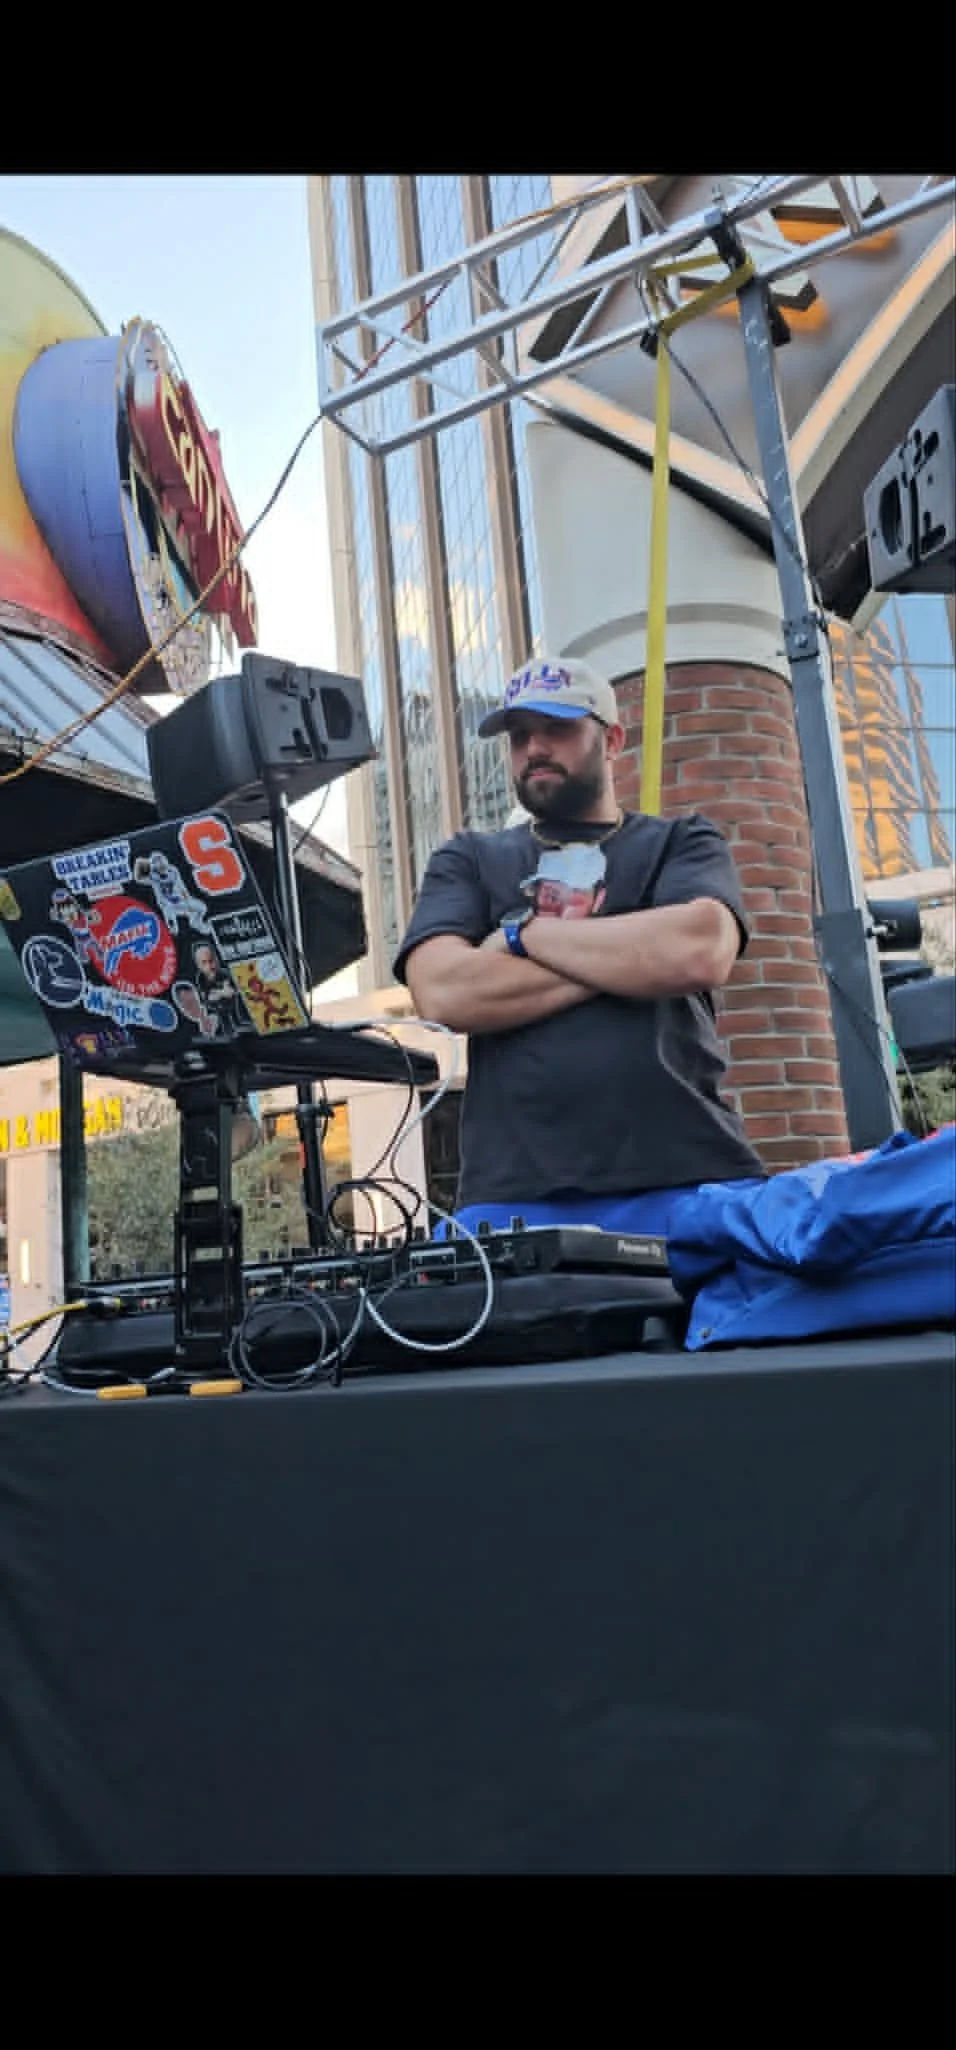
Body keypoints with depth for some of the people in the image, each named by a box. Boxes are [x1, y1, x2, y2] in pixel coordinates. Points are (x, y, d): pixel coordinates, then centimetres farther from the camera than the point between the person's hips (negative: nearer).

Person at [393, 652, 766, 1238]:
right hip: (517, 1198, 0)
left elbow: (701, 953, -8)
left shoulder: (682, 843, 15)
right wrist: (634, 956, -2)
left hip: (688, 1180, 0)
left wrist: (523, 932, 0)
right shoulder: (468, 861, 17)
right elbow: (443, 992, -3)